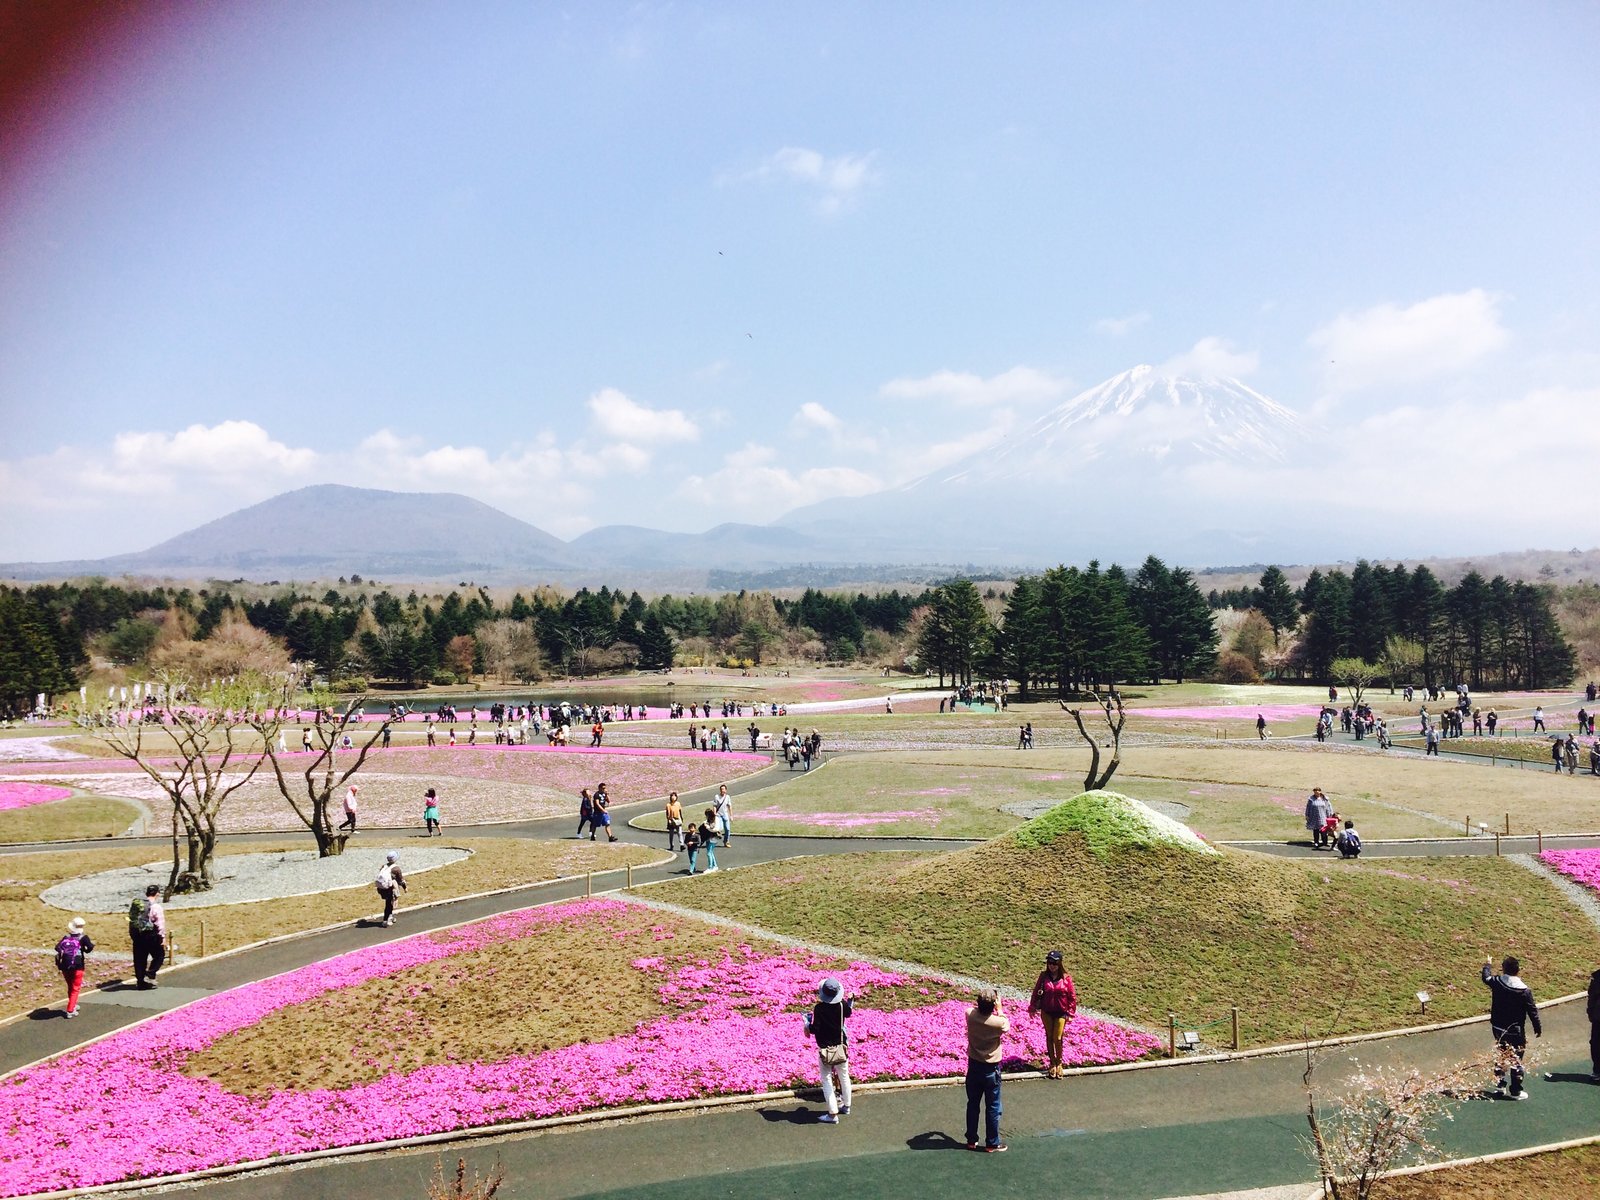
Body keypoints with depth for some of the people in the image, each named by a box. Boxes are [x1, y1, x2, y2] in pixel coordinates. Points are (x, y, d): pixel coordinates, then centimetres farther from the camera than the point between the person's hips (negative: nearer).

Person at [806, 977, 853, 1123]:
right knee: (844, 1076, 20)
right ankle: (846, 1106, 35)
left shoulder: (819, 1008, -21)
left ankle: (833, 1114, 1)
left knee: (827, 1081, 3)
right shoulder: (842, 1004, -8)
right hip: (841, 1046, 4)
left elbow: (815, 1029, -20)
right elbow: (848, 1013, 15)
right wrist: (847, 1000, 24)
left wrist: (807, 1024, -2)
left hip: (825, 1049, -4)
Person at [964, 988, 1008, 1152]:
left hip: (973, 1066, 4)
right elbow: (1006, 1025, 1)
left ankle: (971, 1140, 28)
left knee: (972, 1105, 18)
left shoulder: (970, 1015, -17)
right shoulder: (998, 1022, -25)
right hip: (991, 1069, -4)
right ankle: (992, 1144, 21)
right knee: (992, 1108, 12)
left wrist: (983, 1003, 9)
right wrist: (1000, 1009, 7)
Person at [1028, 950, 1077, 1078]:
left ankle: (1059, 1063, 20)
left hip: (1061, 1013, -2)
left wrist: (1070, 1012, -5)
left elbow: (1072, 996, -4)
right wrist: (1032, 1008, 2)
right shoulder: (1043, 976, -6)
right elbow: (1036, 992, 2)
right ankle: (1052, 1063, 24)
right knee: (1049, 1037, 10)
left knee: (1057, 1038, -2)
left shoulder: (1066, 978, -10)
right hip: (1046, 1012, 2)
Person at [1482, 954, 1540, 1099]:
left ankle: (1500, 1083, 29)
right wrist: (1538, 1029, 5)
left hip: (1498, 1028, 4)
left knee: (1502, 1055, 22)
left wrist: (1488, 966, 35)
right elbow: (1532, 1011, -10)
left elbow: (1486, 978, 15)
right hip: (1515, 1031, -4)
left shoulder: (1496, 982, -10)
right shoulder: (1524, 991, -19)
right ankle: (1515, 1091, 10)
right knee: (1516, 1060, 6)